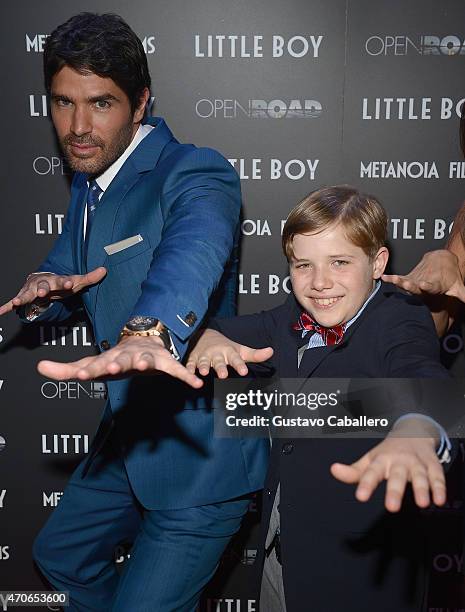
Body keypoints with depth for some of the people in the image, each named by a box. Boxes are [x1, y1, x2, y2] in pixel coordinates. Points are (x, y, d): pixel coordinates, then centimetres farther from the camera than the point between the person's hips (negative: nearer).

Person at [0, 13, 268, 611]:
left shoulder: (195, 173, -22)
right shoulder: (88, 183, 5)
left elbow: (193, 251, -43)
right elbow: (64, 268, 11)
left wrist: (146, 332, -65)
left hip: (199, 444, -8)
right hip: (128, 433, 9)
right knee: (59, 554, 27)